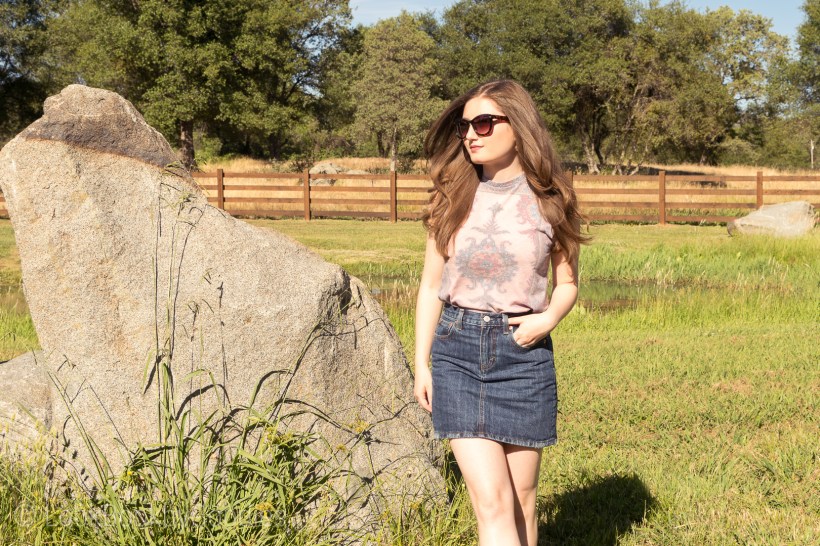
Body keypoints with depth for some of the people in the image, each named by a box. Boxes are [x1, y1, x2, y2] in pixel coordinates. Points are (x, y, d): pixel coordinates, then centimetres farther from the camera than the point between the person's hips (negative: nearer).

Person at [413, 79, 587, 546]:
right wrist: (421, 365, 6)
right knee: (492, 502, -8)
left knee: (521, 501, 6)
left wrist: (548, 319, -11)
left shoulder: (549, 200, 1)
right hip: (458, 350, 0)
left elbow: (568, 284, 10)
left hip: (523, 352, 0)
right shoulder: (453, 197, 4)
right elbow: (431, 287, 10)